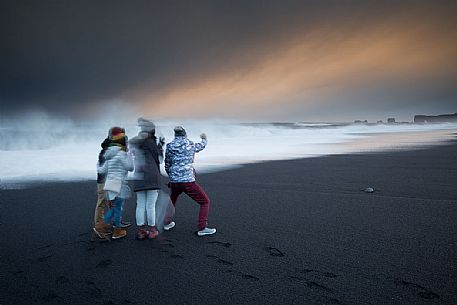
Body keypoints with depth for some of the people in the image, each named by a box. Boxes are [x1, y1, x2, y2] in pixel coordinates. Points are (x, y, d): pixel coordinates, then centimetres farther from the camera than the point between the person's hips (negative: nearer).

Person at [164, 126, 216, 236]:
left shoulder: (169, 147, 7)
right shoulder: (191, 145, 1)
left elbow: (167, 167, 15)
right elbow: (202, 146, 24)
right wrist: (204, 139, 46)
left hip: (174, 182, 4)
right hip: (188, 181, -4)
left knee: (172, 199, 34)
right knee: (205, 202, 8)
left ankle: (167, 223, 38)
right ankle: (202, 228, -1)